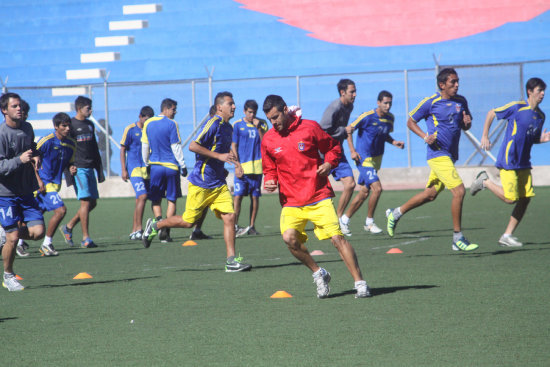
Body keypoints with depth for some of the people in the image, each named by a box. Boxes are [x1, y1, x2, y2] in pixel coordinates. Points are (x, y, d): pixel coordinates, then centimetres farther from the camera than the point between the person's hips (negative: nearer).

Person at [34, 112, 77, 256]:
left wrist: (71, 168, -4)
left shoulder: (71, 144, 6)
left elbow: (69, 162, 20)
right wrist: (38, 180, -16)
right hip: (44, 183, -7)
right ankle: (47, 244, -6)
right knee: (60, 209, -18)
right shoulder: (47, 141, -14)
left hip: (55, 183, 7)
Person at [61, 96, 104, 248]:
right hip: (78, 168, -8)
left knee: (93, 202, 7)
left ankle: (69, 227, 22)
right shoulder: (71, 124, -6)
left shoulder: (90, 125, 17)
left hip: (90, 168, 8)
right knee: (85, 201, -13)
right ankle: (86, 238, -10)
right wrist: (69, 172, -14)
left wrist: (100, 171, 20)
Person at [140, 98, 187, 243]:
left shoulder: (148, 124, 5)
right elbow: (176, 147, -9)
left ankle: (159, 220, -18)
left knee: (155, 200, 11)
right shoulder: (171, 124, -8)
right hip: (171, 166, -3)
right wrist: (183, 165, -4)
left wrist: (147, 164, 20)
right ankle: (166, 233, 0)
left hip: (155, 166, 3)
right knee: (172, 200, 7)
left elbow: (145, 147, 9)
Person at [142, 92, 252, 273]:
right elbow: (193, 146, -23)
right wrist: (219, 156, -25)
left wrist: (230, 159, 15)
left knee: (229, 217, -6)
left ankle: (231, 260, -5)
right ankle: (155, 225, 24)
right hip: (201, 182, -7)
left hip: (219, 183, 7)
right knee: (188, 221, 1)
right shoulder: (213, 123, -15)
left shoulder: (228, 128, 13)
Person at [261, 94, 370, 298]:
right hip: (291, 202, 2)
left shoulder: (309, 128, -2)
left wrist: (329, 163, -7)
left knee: (337, 237, -10)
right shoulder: (268, 140, 5)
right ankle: (318, 273, 0)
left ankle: (359, 282, -1)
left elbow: (334, 147, 12)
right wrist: (270, 181, -2)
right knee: (289, 237, -22)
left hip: (319, 198, -2)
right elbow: (269, 169, 19)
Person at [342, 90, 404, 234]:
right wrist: (352, 151, -13)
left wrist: (394, 142, -1)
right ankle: (369, 222, -2)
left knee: (364, 192, 11)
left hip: (377, 158, 7)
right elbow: (348, 130, -8)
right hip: (364, 158, -7)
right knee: (377, 188, -18)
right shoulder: (367, 117, -17)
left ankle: (345, 219, 25)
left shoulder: (390, 118, 3)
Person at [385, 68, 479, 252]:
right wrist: (425, 136, -13)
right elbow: (411, 121, 3)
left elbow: (464, 126, 21)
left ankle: (395, 213, 32)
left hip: (450, 155, 7)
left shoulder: (461, 101, 9)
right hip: (438, 154, -7)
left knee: (430, 194, 14)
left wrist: (467, 122, -4)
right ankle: (458, 239, -8)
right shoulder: (430, 102, -7)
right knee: (459, 190, -16)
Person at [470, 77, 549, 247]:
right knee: (510, 199, -10)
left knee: (525, 199, 0)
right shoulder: (517, 107, -11)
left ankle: (507, 235, 9)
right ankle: (485, 181, 14)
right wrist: (485, 136, -4)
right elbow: (491, 114, -1)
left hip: (524, 164, 7)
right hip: (508, 162, -7)